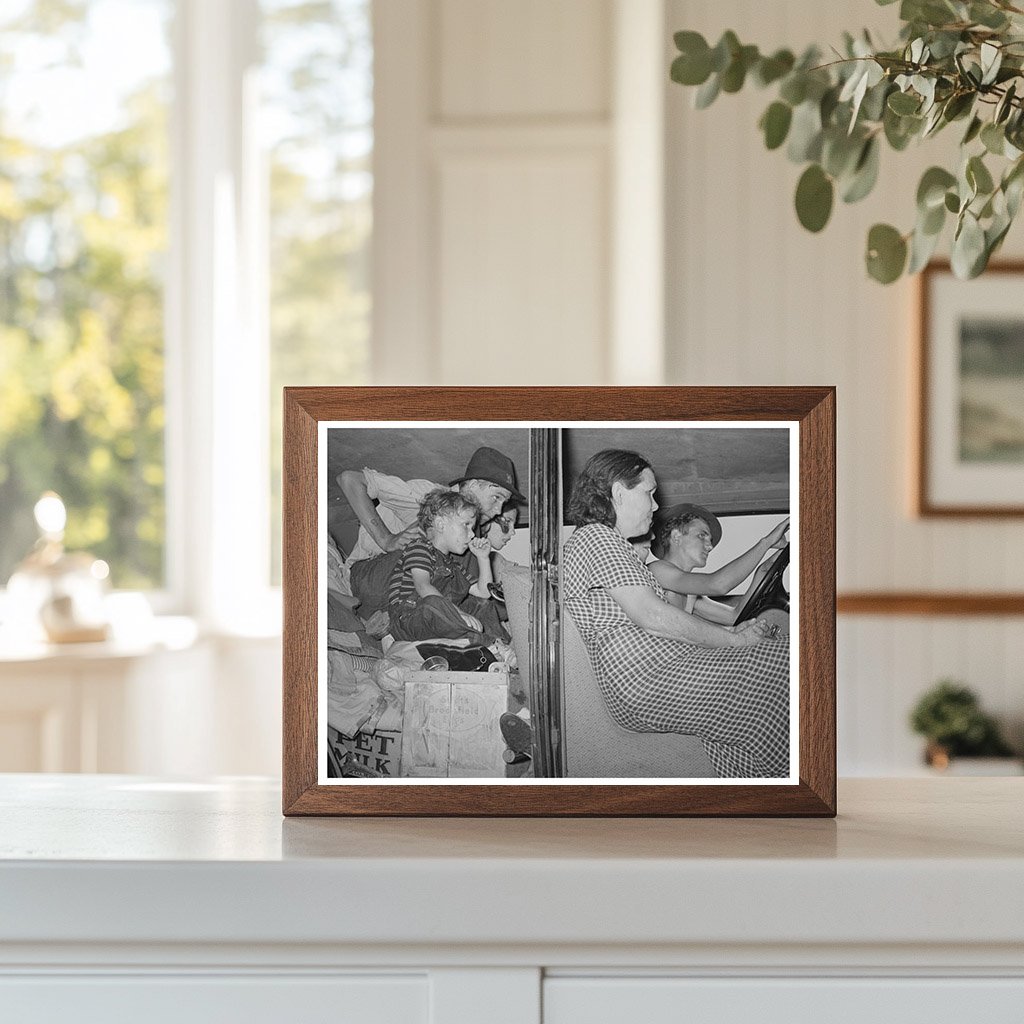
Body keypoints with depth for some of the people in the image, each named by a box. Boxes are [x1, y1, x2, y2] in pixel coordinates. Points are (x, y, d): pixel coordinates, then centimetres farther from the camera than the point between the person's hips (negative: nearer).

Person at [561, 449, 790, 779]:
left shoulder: (608, 542, 27)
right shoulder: (596, 537, -7)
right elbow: (653, 618, -16)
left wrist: (729, 632, 10)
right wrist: (733, 639, -9)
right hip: (646, 681, -10)